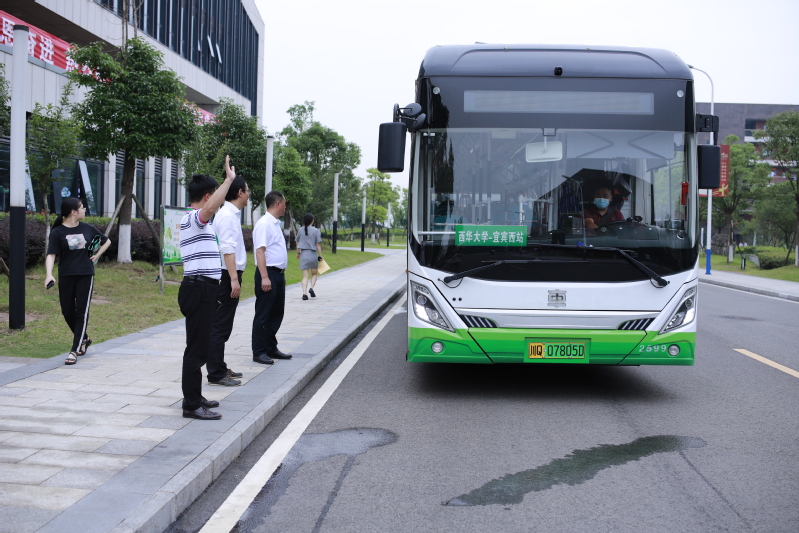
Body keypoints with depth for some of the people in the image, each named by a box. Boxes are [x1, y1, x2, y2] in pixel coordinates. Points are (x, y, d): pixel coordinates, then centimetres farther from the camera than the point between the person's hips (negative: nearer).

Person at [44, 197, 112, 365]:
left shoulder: (88, 229, 5)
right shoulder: (58, 232, -4)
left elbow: (107, 241, 21)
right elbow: (51, 255, -12)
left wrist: (97, 255, 7)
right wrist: (49, 274, -26)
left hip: (85, 275, 1)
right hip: (66, 276, -1)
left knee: (82, 312, -5)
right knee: (67, 312, 7)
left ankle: (75, 351, -4)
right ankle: (84, 339, 32)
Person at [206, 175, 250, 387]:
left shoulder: (231, 214, 16)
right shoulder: (227, 215, -14)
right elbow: (227, 249, -22)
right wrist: (234, 278, -26)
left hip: (229, 276, 10)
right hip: (228, 276, -10)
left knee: (222, 326, 17)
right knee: (220, 327, -6)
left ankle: (219, 368, 27)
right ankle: (215, 374, -3)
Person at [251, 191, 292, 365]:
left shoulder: (275, 223, 16)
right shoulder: (264, 224, -14)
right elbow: (260, 251, -21)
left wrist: (281, 274, 18)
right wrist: (264, 277, -26)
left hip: (278, 274, 10)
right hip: (268, 273, -10)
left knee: (276, 314, 15)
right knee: (263, 315, -3)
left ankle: (271, 348, 24)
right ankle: (259, 352, 3)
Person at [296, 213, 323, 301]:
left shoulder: (301, 230, 4)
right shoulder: (316, 231, -5)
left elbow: (297, 243, 14)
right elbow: (318, 244, -6)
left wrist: (298, 253, 30)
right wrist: (320, 256, 1)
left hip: (303, 254, 2)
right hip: (313, 254, -2)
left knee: (305, 276, 3)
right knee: (314, 274, 16)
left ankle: (304, 293, -10)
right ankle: (311, 288, -6)